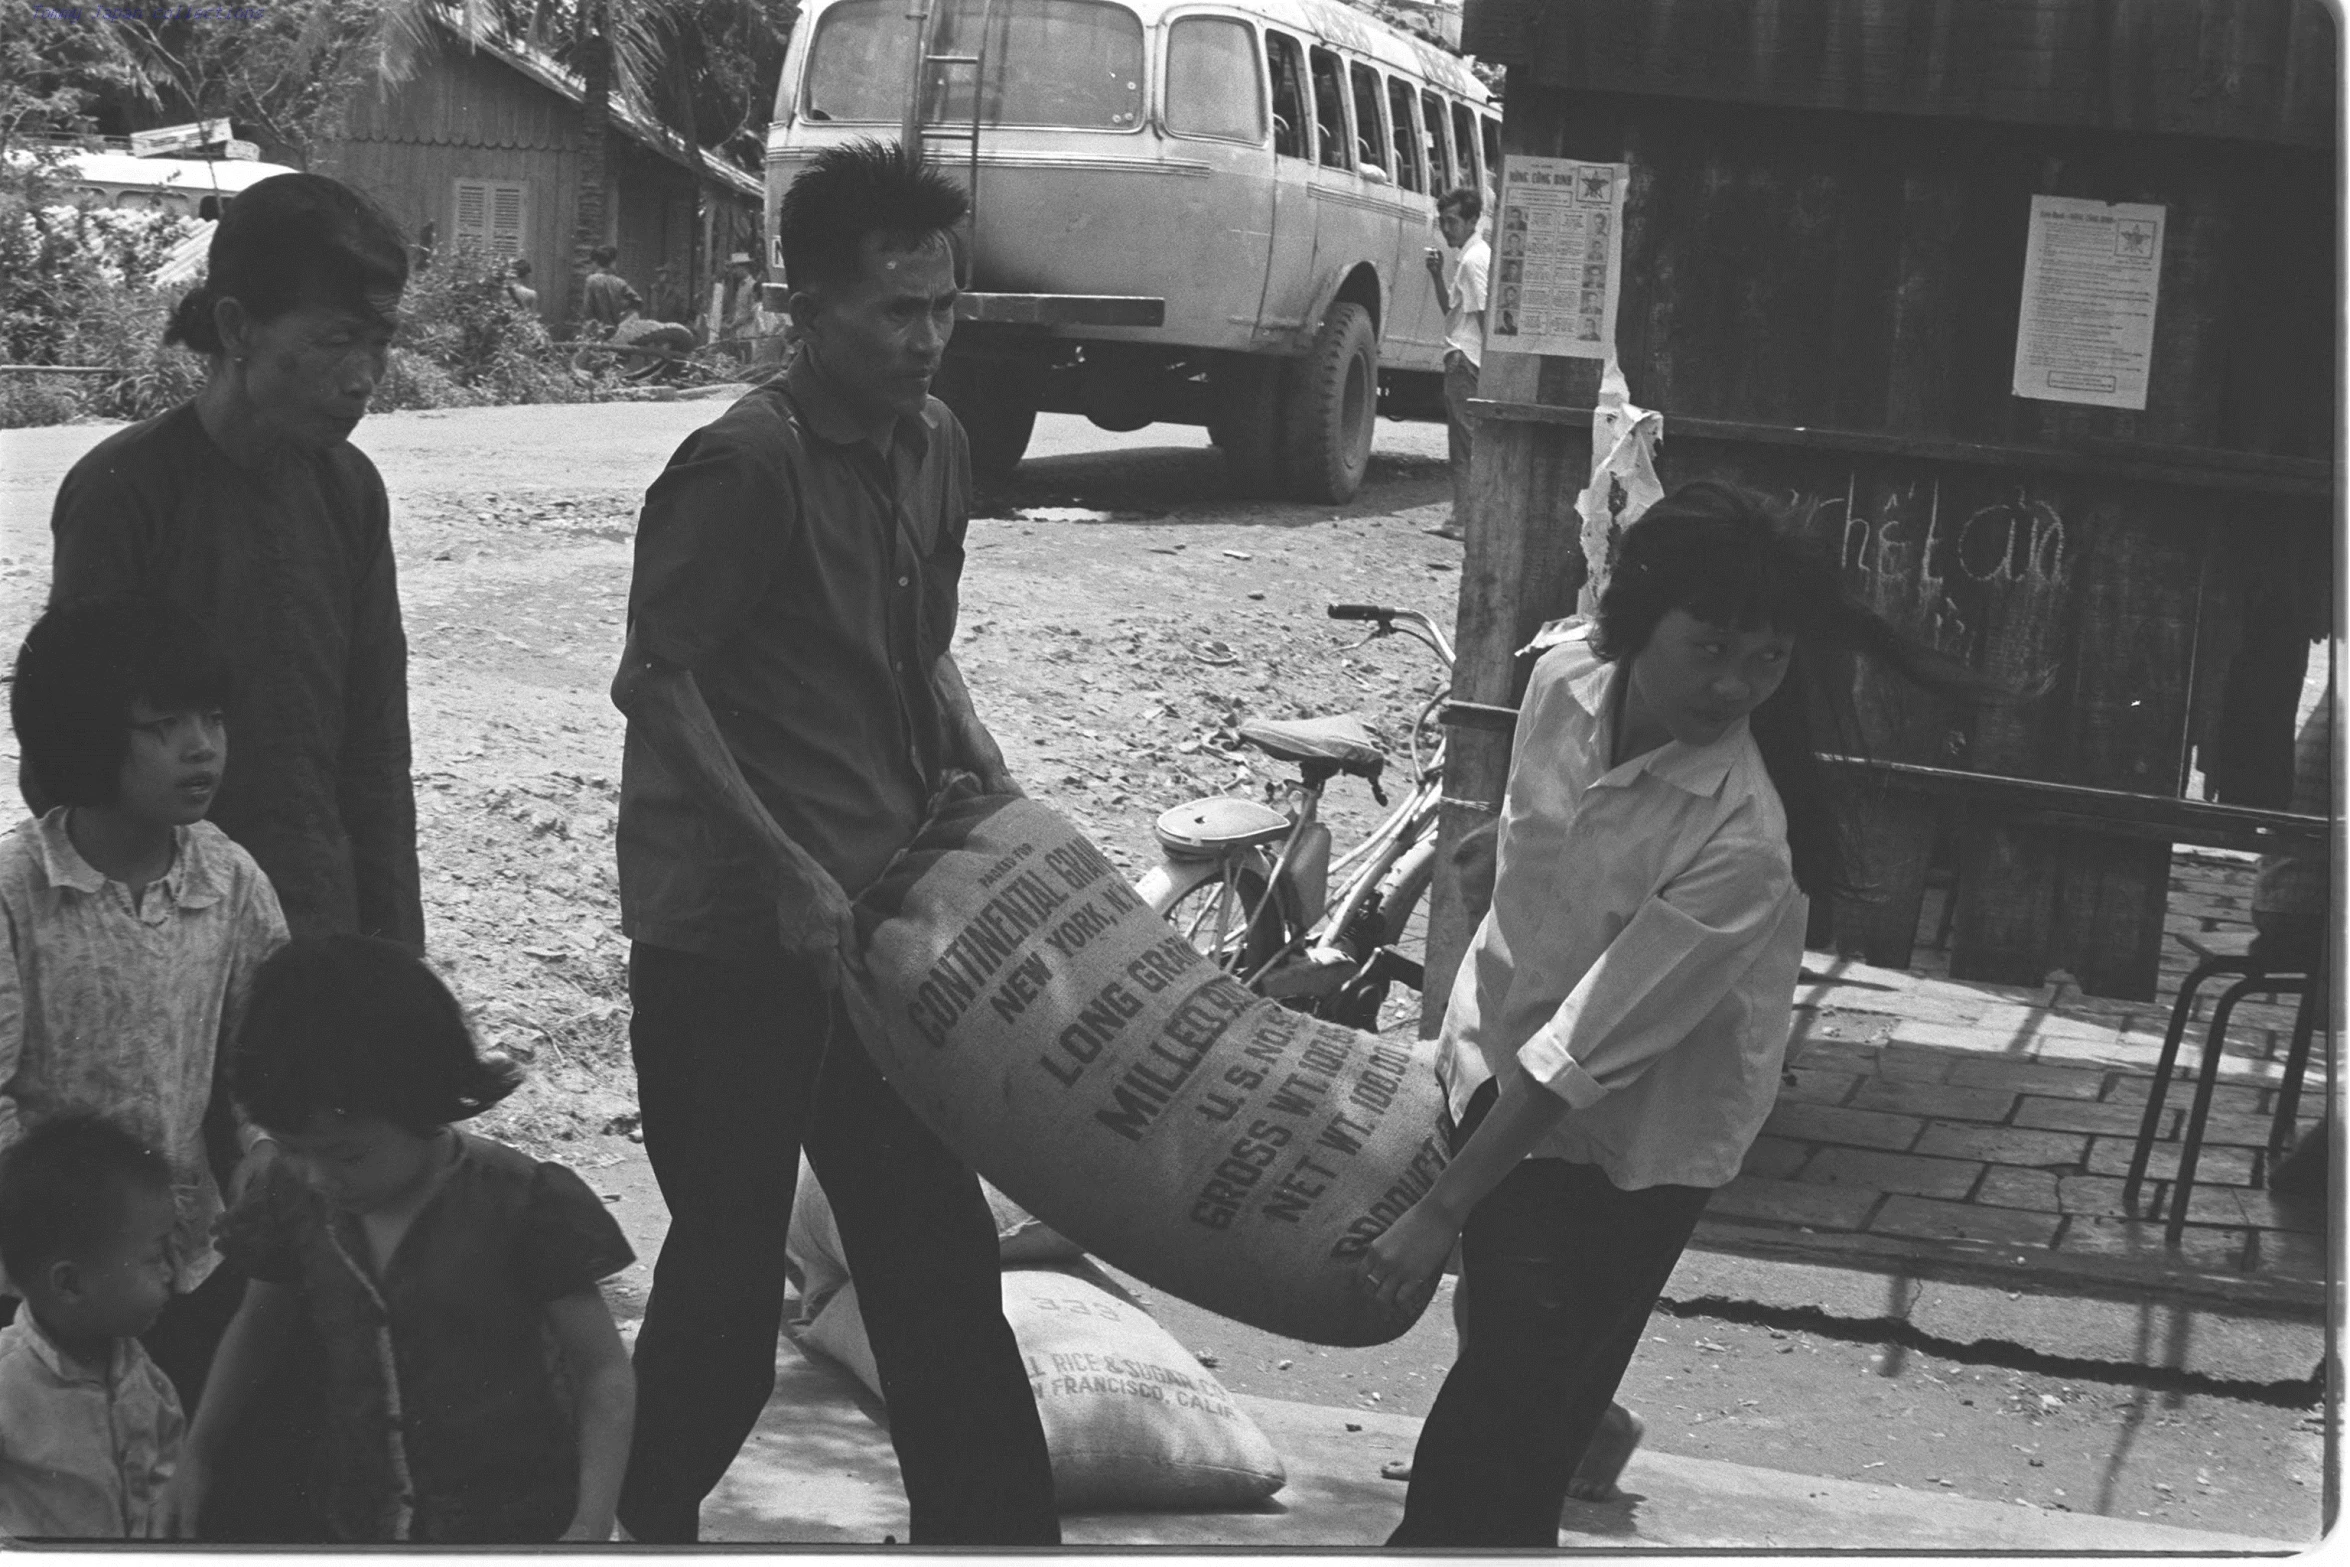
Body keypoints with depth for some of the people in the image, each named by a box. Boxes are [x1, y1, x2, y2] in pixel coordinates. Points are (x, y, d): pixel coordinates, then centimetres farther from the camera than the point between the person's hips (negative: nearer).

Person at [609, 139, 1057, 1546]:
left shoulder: (934, 444, 8)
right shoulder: (745, 464, -16)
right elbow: (655, 680, -16)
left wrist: (997, 790, 7)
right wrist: (786, 871, -19)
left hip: (878, 914, 7)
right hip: (729, 929, -7)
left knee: (937, 1255, 11)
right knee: (731, 1269, 2)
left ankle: (995, 1527, 20)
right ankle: (645, 1521, 21)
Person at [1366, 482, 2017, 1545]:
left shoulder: (1742, 839, -32)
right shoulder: (1565, 681, -14)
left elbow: (1590, 1049, -29)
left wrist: (1441, 1213, -27)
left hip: (1628, 1135, -5)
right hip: (1502, 1068, 5)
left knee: (1515, 1391, -5)